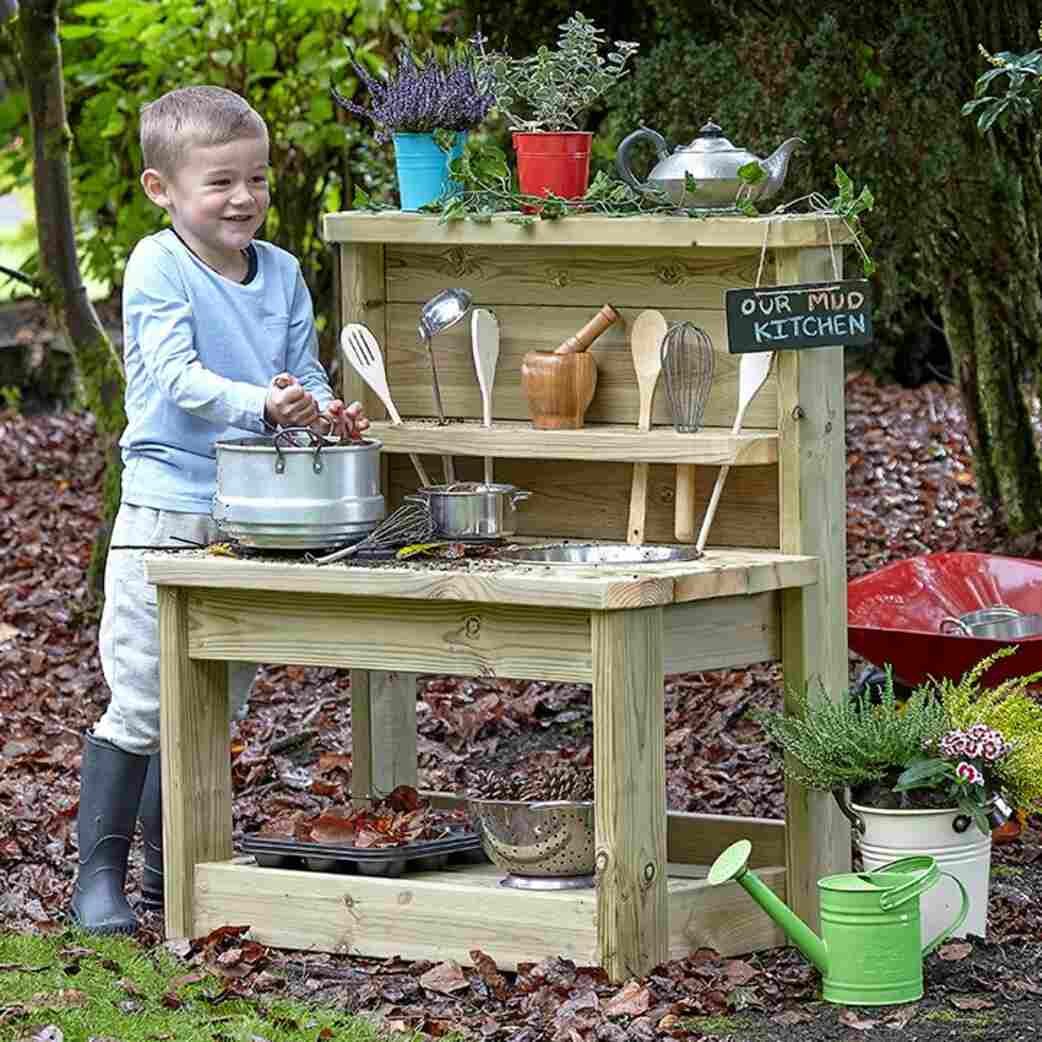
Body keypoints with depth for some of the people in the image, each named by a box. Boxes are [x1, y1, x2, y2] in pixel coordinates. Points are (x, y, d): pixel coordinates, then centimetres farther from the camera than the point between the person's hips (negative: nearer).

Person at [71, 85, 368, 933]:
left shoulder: (282, 272, 8)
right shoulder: (157, 268, -10)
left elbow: (304, 375, 10)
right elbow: (179, 377, -20)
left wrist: (326, 410, -13)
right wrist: (262, 404, -35)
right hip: (167, 510, -6)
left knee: (215, 704, 13)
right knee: (142, 701, -6)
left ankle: (169, 869, 24)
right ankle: (99, 875, 1)